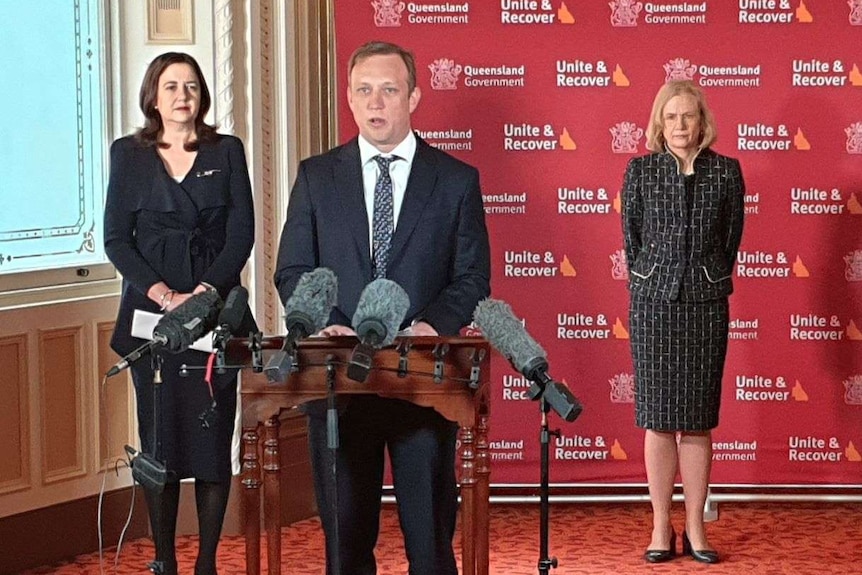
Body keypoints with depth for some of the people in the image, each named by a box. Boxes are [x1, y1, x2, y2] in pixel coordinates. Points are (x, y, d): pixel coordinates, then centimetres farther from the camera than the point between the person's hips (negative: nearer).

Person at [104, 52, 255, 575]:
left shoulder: (226, 151, 8)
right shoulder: (128, 154, 8)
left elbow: (242, 232, 2)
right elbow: (116, 238, 3)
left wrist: (203, 292, -12)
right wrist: (161, 293, -11)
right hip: (149, 312, 0)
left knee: (213, 432, -3)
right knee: (159, 436, -1)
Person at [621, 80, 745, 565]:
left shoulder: (726, 172, 3)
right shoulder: (641, 171, 2)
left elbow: (731, 238, 7)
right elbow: (632, 237, 6)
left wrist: (707, 282, 7)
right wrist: (651, 284, 7)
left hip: (706, 305, 0)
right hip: (653, 304, 0)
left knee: (699, 420, 3)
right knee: (658, 418, 2)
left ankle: (695, 527, 9)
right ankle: (662, 528, 7)